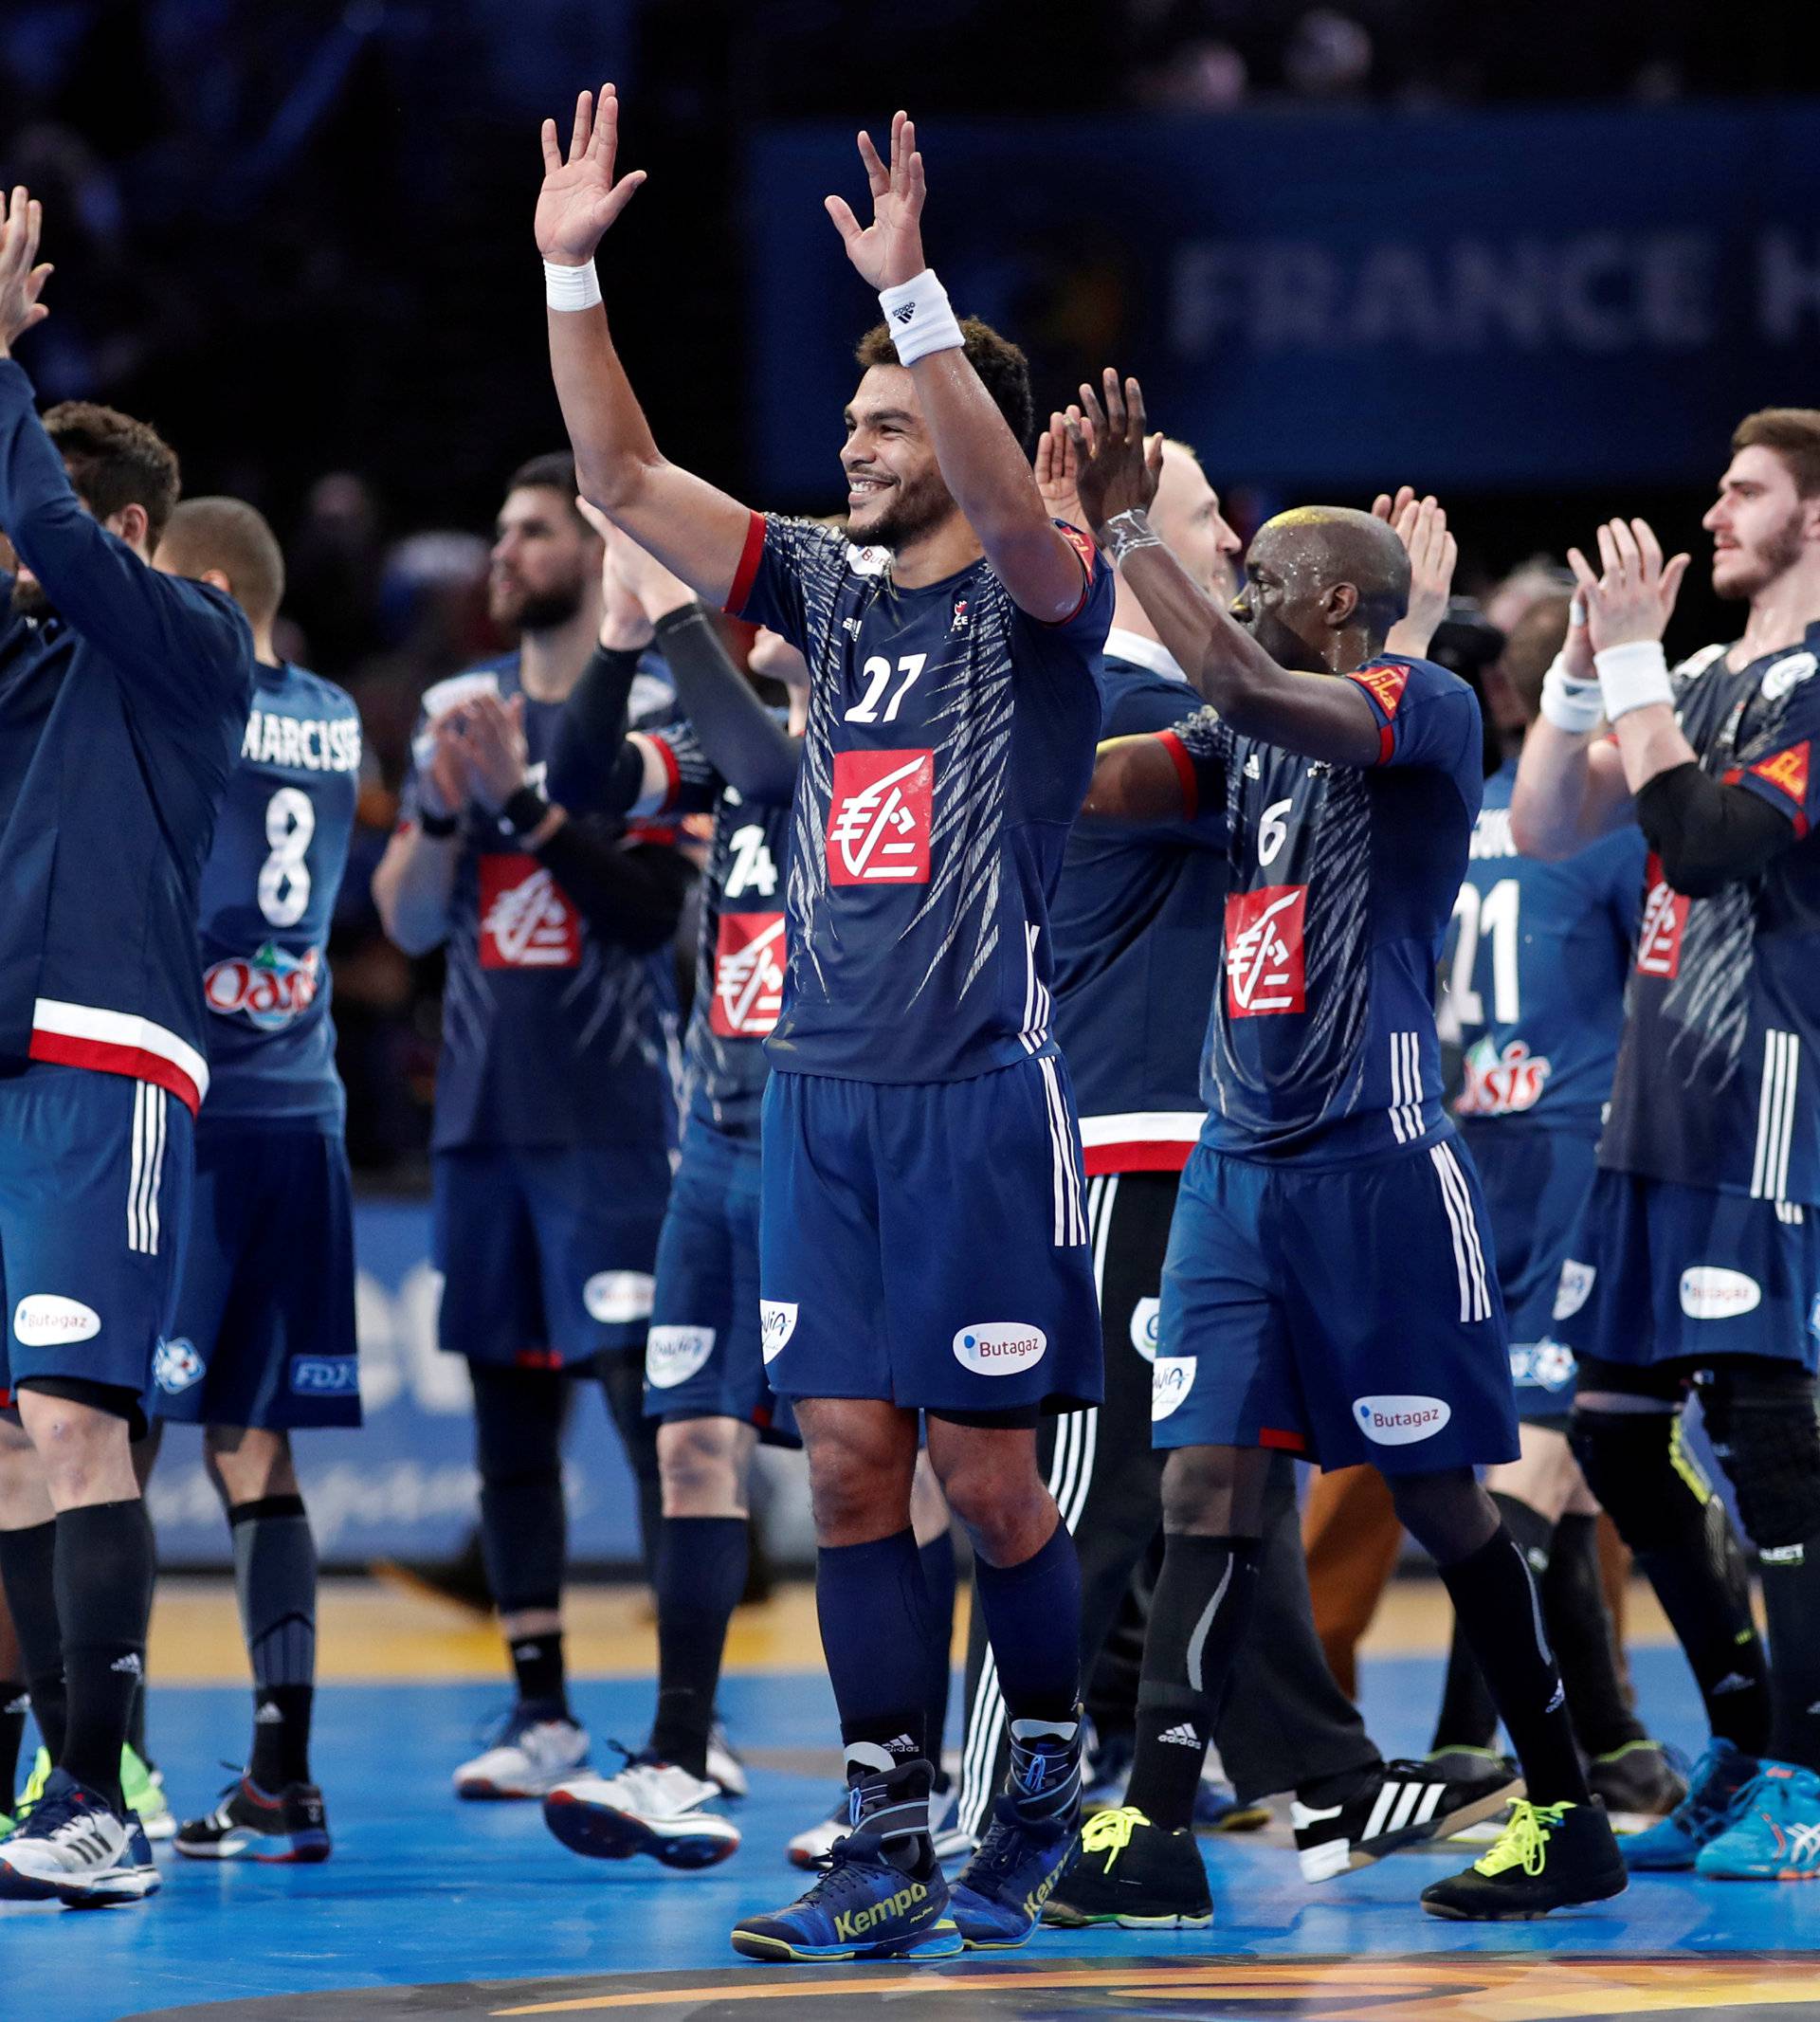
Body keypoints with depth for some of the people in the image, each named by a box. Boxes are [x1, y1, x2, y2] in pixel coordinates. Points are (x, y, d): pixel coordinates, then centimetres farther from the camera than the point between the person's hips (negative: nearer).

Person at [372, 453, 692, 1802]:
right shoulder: (466, 708, 13)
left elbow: (656, 907, -14)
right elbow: (408, 922, 11)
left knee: (653, 1406, -8)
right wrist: (444, 804, -7)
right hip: (486, 1118, 6)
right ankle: (543, 1715, 13)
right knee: (509, 1413, 7)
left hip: (615, 1122, -6)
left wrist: (522, 799, -19)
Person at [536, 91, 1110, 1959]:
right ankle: (887, 1850, 4)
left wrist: (910, 291, -37)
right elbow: (621, 477, 8)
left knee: (987, 1477, -2)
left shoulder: (1037, 600, -3)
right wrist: (570, 274, -3)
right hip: (820, 1092, 5)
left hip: (979, 1092, -5)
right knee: (849, 1465, 1)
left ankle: (1045, 1818, 14)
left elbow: (1007, 505, -27)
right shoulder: (828, 586, 12)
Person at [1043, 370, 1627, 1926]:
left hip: (1377, 1164, -7)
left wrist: (1130, 530, -21)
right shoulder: (1243, 738, 15)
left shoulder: (1428, 706, -9)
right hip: (1240, 1159, 7)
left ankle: (1571, 1821, 12)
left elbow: (1246, 687, -26)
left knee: (1441, 1494, 0)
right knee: (1207, 1484, -3)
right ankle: (1155, 1834, -9)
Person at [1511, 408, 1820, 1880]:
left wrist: (1635, 662, -15)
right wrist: (1585, 665, 3)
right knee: (1617, 1427, 9)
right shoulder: (1702, 682, 18)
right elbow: (1545, 826, 15)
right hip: (1659, 1105, 9)